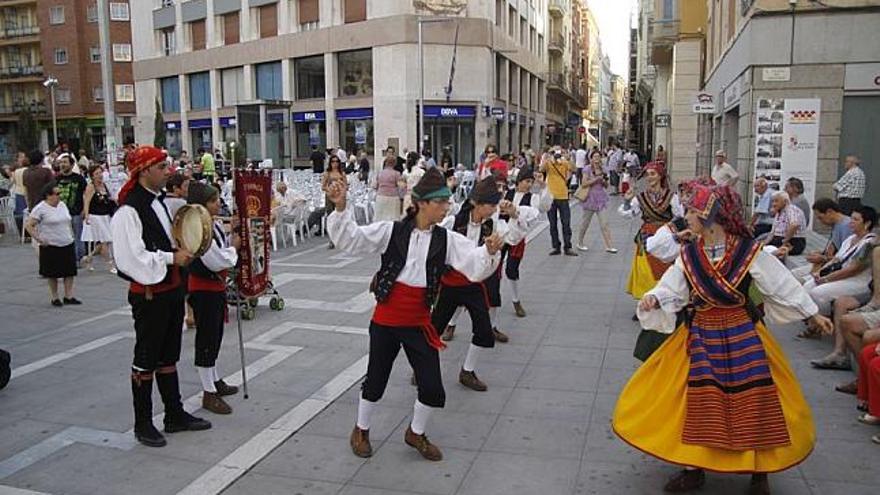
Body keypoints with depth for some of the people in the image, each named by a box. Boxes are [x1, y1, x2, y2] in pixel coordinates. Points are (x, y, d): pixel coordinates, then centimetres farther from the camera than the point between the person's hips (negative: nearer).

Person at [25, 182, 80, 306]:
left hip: (67, 244, 6)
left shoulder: (62, 205, 10)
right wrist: (38, 239, -15)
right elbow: (28, 225, -11)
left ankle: (69, 296, 12)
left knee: (70, 271, 4)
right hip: (51, 246, -6)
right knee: (53, 273, 4)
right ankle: (54, 297, 17)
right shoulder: (40, 209, -11)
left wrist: (71, 235, 14)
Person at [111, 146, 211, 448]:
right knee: (146, 360, 4)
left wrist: (181, 250, 5)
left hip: (171, 289, 9)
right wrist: (172, 258, -19)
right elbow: (132, 257, -23)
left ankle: (175, 415, 29)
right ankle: (143, 424, 19)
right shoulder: (129, 210, -18)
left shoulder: (158, 202, 10)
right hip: (148, 294, -9)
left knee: (169, 356, 17)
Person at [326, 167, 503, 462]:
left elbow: (476, 266, -13)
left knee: (433, 390, 4)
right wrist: (341, 208, -27)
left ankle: (416, 434, 35)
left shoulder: (447, 240, -4)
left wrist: (489, 252, -34)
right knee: (376, 381, 13)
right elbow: (349, 239, -12)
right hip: (385, 323, -2)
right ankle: (361, 431, 42)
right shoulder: (392, 231, -9)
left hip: (418, 325, 2)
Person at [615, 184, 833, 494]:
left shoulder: (749, 251, -11)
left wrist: (813, 314, 5)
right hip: (701, 337, 2)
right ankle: (694, 469, 23)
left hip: (743, 336, -2)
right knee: (696, 402, 4)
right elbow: (671, 289, -1)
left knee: (753, 402, 4)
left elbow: (783, 285, -2)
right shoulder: (688, 255, -3)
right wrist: (653, 298, -22)